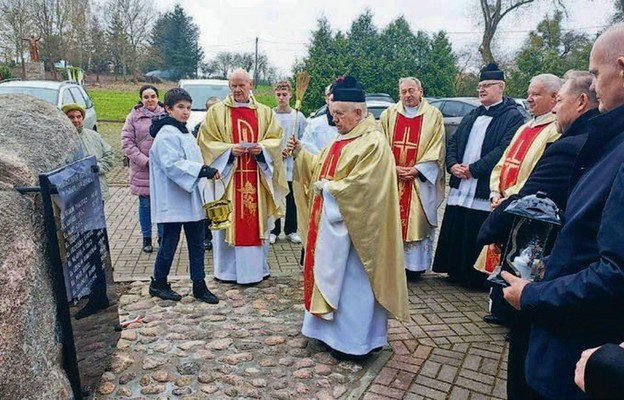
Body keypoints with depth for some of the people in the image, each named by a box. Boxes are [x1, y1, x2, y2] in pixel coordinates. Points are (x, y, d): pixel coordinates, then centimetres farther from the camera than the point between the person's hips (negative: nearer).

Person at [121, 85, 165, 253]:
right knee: (145, 204, 9)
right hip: (142, 169, 0)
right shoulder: (134, 117, 0)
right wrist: (145, 161, -12)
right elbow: (127, 143, -3)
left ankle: (162, 236, 24)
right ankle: (146, 238, 25)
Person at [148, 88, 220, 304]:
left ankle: (199, 286, 18)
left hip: (192, 197, 9)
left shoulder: (185, 132, 17)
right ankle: (158, 284, 23)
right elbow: (172, 164, -24)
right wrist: (203, 170, -28)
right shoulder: (167, 134, -13)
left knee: (197, 243, 10)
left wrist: (207, 171, 10)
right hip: (174, 199, -9)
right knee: (170, 242, 4)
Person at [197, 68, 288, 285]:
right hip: (228, 175, -2)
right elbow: (206, 141, 0)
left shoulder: (265, 112, 11)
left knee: (258, 221, 7)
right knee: (227, 221, 2)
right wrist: (229, 150, -15)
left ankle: (257, 266, 22)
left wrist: (262, 148, -12)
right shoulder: (216, 111, 4)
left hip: (257, 179, 2)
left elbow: (276, 139, 8)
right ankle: (226, 269, 16)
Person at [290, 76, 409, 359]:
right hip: (331, 223, 9)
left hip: (351, 227, -9)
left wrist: (326, 188, -13)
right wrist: (300, 153, 4)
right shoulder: (343, 139, 12)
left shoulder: (373, 143, -17)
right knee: (331, 277, 16)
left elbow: (358, 187, -24)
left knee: (351, 282, 2)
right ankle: (333, 329, 31)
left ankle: (353, 340, 17)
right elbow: (321, 167, 17)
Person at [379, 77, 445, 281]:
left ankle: (415, 265, 10)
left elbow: (436, 149, -1)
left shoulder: (434, 115, 3)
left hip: (420, 179, -2)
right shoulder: (388, 114, 9)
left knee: (416, 219, -1)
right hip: (391, 178, 2)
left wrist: (417, 169, -12)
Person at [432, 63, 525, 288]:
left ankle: (477, 278, 16)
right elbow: (453, 142, 17)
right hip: (459, 188, 7)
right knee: (454, 233, 12)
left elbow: (504, 150, -17)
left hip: (484, 191, -7)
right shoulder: (472, 116, 20)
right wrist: (453, 164, -2)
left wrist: (473, 169, -17)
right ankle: (456, 272, 27)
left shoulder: (513, 117, -4)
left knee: (477, 237, -1)